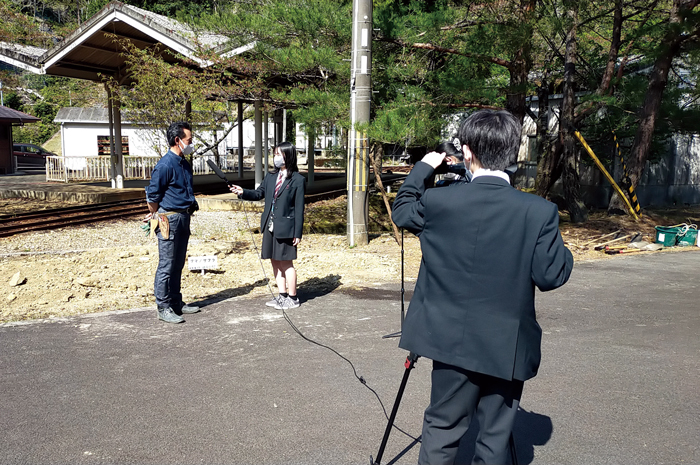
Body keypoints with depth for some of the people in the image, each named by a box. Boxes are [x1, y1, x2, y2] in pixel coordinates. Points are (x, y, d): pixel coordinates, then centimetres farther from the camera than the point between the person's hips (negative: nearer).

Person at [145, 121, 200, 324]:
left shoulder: (184, 164, 12)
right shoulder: (165, 165, -16)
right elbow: (152, 195, -11)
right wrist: (156, 216, 1)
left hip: (183, 218, 9)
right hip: (169, 219, -9)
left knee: (178, 265, 16)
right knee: (166, 266, -2)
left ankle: (176, 303, 26)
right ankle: (164, 308, 6)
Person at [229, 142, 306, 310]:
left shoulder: (298, 180, -8)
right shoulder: (271, 177, 9)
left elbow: (299, 208, -9)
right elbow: (259, 193, 16)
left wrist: (298, 233, -10)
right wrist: (243, 192, -4)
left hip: (285, 228, -6)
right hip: (269, 227, 6)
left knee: (286, 263, 1)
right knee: (275, 262, 12)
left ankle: (293, 298, 13)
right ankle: (282, 295, 25)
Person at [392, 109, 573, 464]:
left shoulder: (439, 202, -12)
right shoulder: (540, 212, -14)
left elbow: (401, 211, 8)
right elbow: (552, 276, -10)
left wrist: (423, 167, 19)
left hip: (453, 341, 1)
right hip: (508, 348, 0)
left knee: (442, 429, 17)